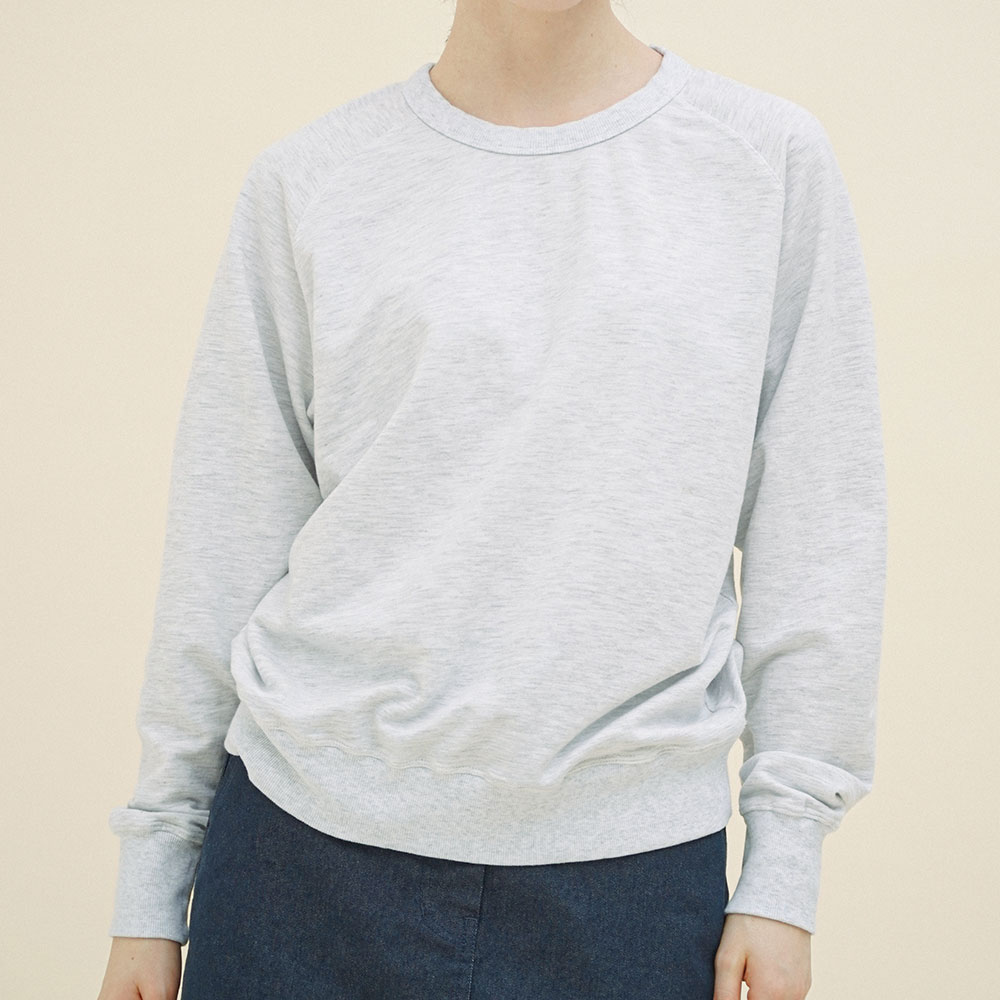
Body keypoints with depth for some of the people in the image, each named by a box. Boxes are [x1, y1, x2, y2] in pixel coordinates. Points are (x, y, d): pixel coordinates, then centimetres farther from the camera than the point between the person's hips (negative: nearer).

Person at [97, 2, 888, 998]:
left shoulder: (775, 157, 2)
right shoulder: (305, 179, 3)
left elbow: (816, 534, 2)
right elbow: (223, 549, 5)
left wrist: (785, 870, 0)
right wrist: (151, 881, 8)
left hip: (629, 858, 0)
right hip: (311, 840, 1)